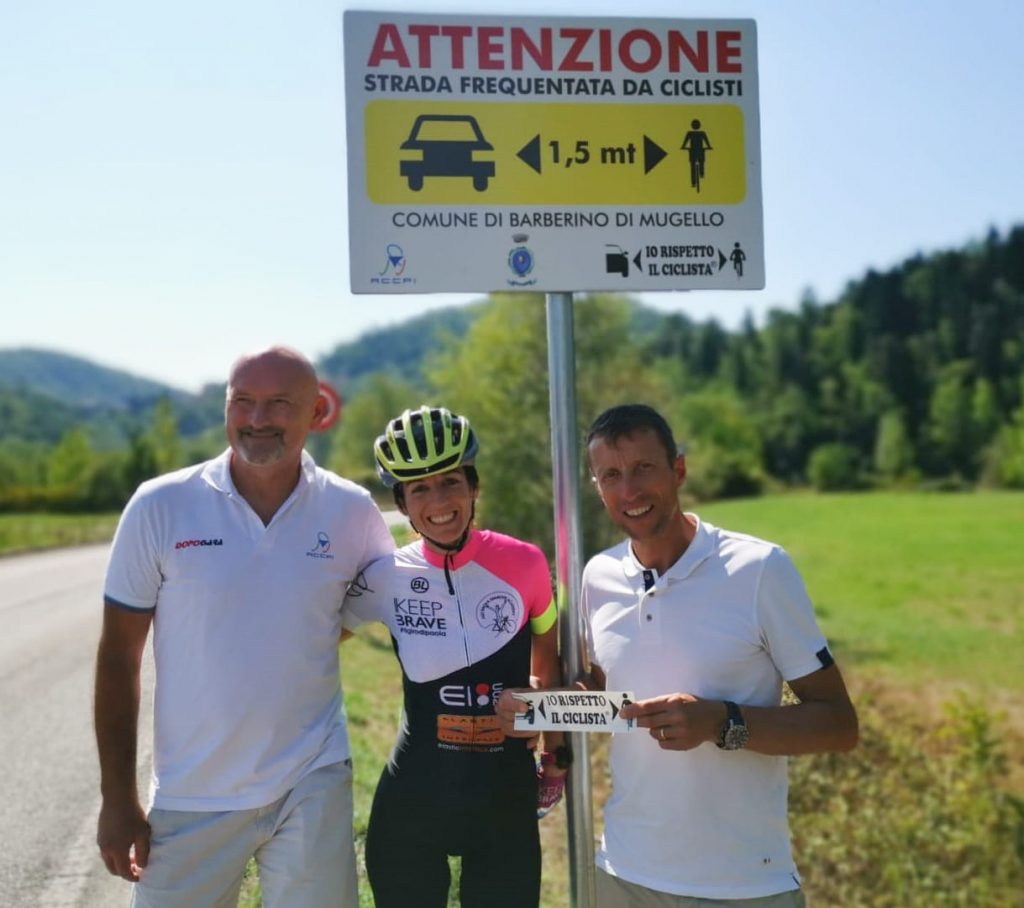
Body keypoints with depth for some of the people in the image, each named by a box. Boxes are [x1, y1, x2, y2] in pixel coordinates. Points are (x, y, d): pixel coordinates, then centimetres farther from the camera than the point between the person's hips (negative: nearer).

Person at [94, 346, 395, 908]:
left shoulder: (351, 511, -4)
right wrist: (117, 798, -1)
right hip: (189, 798, 0)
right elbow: (119, 657, -2)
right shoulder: (159, 506, -7)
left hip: (311, 791, 1)